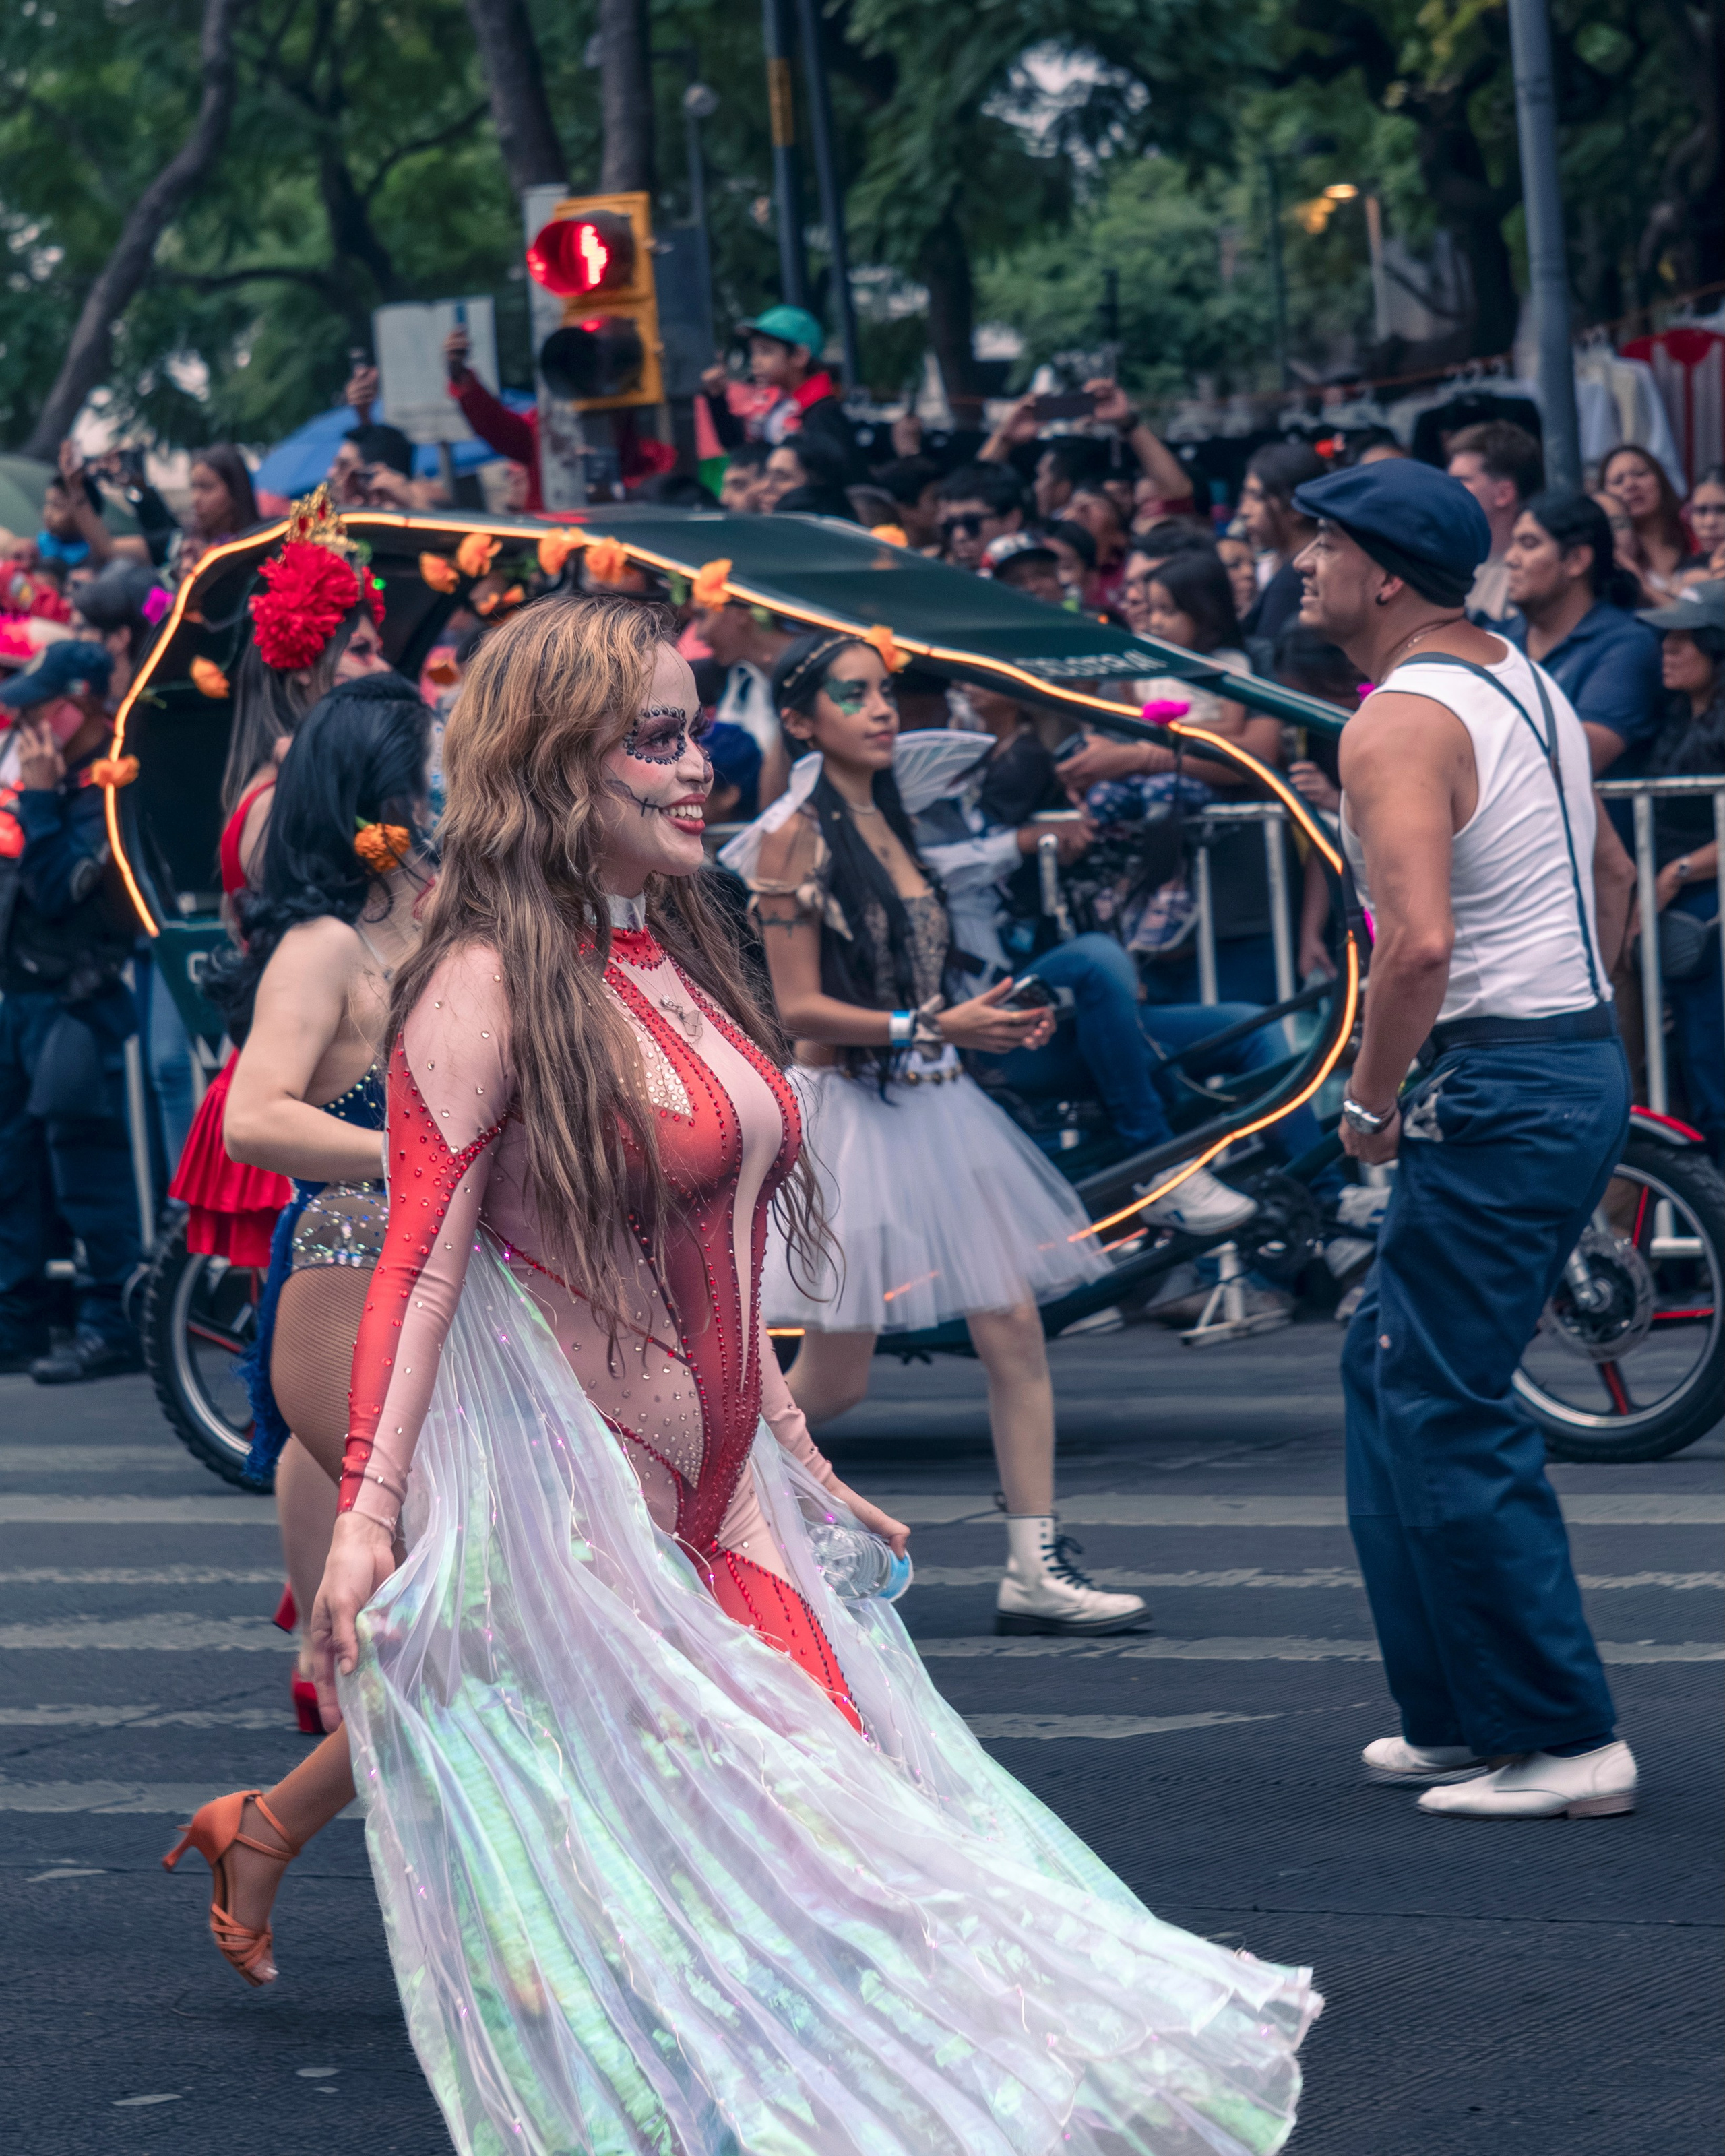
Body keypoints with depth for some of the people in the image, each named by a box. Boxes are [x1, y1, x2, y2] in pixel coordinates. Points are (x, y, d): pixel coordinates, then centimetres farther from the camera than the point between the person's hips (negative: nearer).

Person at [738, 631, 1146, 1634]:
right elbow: (799, 1006, -14)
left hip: (936, 1106, 7)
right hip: (851, 1110, -7)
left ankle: (1036, 1568, 1)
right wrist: (935, 1028, -20)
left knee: (1016, 1334, -2)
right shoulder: (794, 838, -10)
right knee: (834, 1381, -2)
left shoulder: (888, 821, 13)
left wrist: (994, 1024, 7)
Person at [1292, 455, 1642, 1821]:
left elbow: (1419, 942, -27)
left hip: (1494, 1089, -10)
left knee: (1446, 1414, -6)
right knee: (1389, 1368, 18)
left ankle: (1562, 1742, -5)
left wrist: (1371, 1106, -14)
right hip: (1584, 1063, 10)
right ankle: (1456, 1713, 22)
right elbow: (1610, 874, 26)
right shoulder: (1524, 684, 15)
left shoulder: (1399, 724, -16)